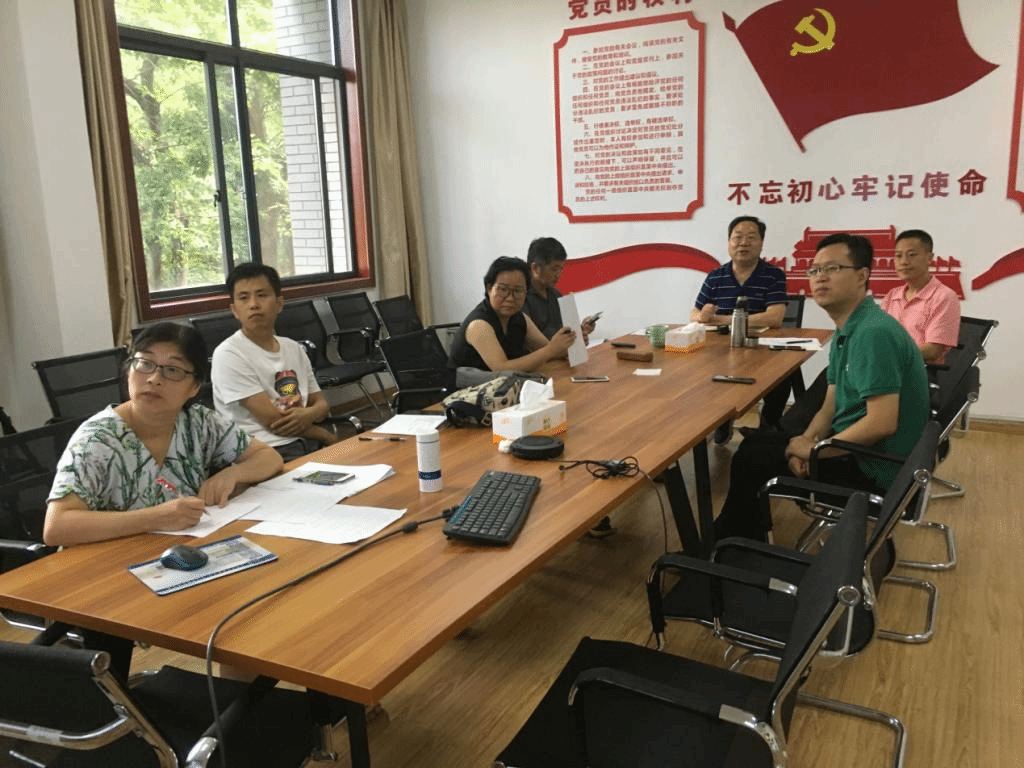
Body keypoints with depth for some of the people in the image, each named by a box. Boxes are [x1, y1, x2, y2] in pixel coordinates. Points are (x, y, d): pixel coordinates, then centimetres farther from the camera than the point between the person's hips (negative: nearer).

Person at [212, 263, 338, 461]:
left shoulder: (294, 348, 15)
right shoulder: (228, 354, -7)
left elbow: (321, 403, 17)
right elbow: (272, 420, -11)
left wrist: (309, 414, -7)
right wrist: (327, 436, -1)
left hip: (310, 444, 7)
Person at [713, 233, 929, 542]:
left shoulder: (873, 333, -25)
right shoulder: (846, 331, 8)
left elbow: (881, 423, -31)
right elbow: (830, 408, 11)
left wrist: (813, 449, -19)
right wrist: (806, 441, -10)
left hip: (872, 467, -9)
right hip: (855, 447, 9)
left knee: (751, 456, -1)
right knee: (758, 442, 14)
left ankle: (736, 548, 23)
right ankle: (730, 535, 27)